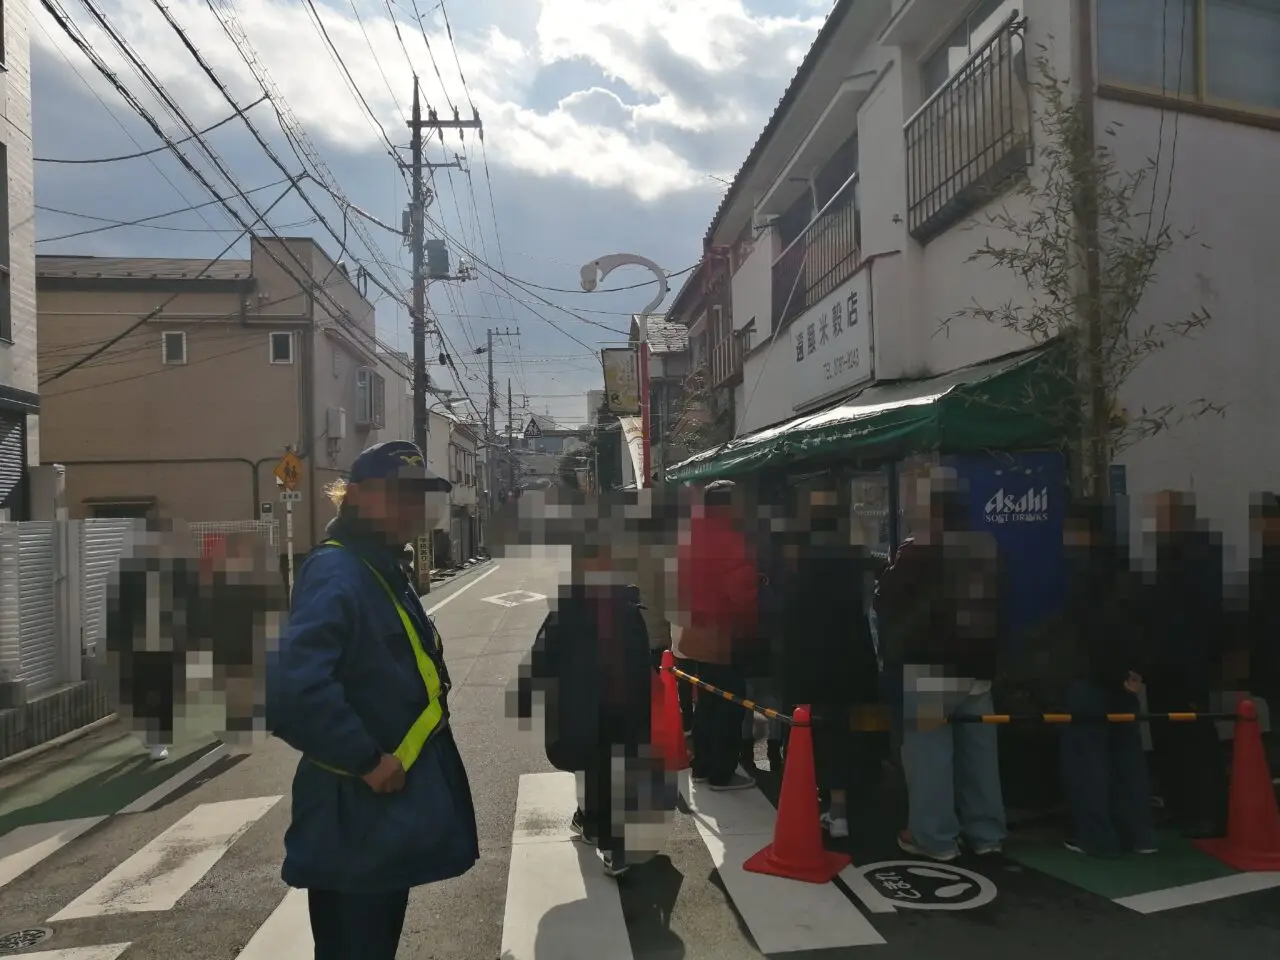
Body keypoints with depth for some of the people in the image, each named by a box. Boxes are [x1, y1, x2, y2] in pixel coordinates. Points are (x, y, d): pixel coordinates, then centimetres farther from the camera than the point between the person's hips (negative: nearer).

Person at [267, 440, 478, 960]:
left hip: (389, 812, 10)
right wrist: (366, 760, -26)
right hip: (356, 825, -9)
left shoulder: (383, 571, 11)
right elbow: (296, 688, -35)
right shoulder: (336, 574, -21)